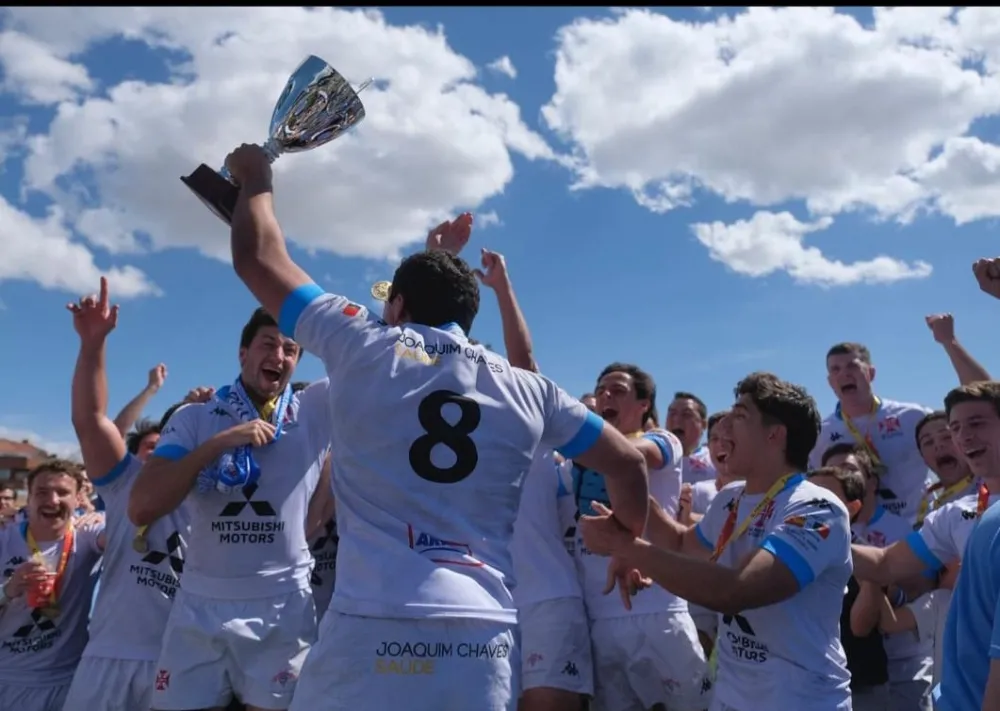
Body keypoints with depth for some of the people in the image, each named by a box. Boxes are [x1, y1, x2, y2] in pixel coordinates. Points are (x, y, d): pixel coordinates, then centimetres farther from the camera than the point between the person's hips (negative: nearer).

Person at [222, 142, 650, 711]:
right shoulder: (527, 390, 11)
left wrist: (256, 178, 31)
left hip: (376, 629, -3)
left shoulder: (365, 347, 4)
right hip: (487, 639, 3)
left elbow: (258, 257, 13)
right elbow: (629, 463, 18)